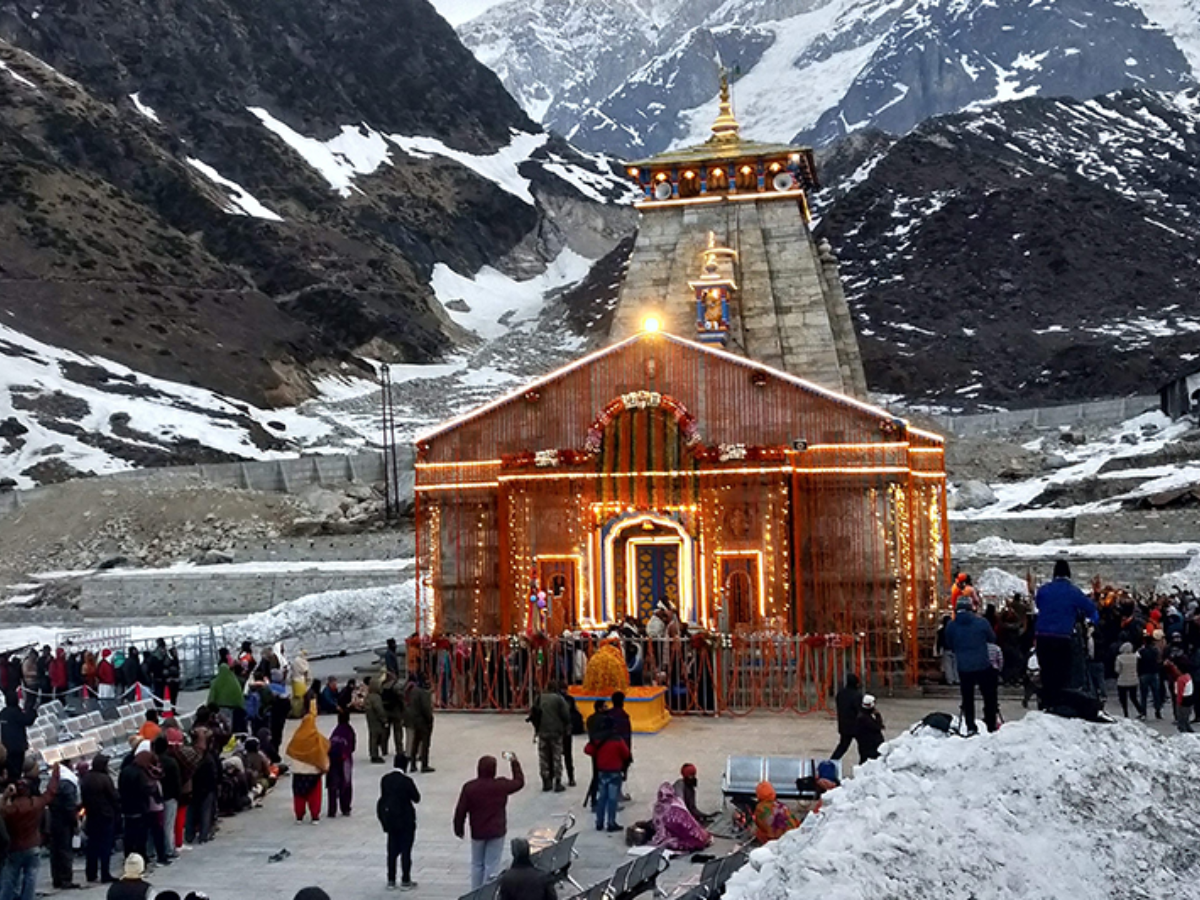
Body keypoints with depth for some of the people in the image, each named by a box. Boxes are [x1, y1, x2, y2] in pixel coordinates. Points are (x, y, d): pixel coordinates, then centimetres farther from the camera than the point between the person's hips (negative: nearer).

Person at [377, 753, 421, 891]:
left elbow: (383, 796, 3)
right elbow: (416, 798, -11)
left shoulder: (385, 779, -2)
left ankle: (391, 880, 19)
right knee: (406, 850, 4)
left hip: (389, 819, 5)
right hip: (405, 820, -5)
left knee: (392, 850, 14)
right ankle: (405, 881, 8)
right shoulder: (406, 781, -18)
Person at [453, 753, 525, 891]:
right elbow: (519, 782, 6)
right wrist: (514, 762, 15)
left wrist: (459, 829, 9)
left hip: (477, 832, 2)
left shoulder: (469, 787, -11)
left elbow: (460, 811, -5)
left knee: (477, 865, 17)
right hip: (496, 832, -2)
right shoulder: (501, 785, -12)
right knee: (492, 866, 4)